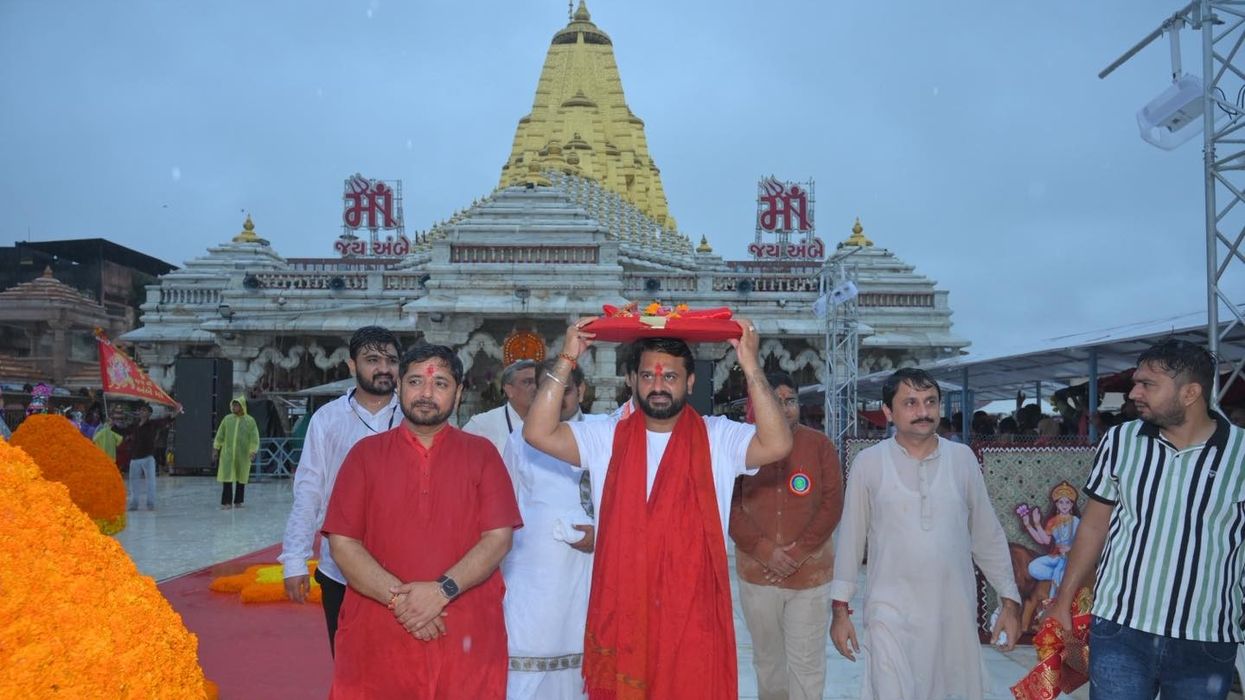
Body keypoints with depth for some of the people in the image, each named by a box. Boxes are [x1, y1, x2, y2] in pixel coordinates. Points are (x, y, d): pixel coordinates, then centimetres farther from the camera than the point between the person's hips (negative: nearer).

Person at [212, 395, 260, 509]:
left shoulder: (250, 420, -2)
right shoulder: (227, 419, 5)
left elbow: (254, 438, -4)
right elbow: (220, 435, 10)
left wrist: (252, 451, -13)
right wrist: (216, 449, 6)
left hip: (243, 455, -1)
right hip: (227, 454, 1)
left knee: (241, 479, 8)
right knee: (227, 478, -5)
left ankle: (238, 501, 18)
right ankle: (227, 502, -2)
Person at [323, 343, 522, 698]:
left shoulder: (482, 453, 4)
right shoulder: (366, 453, 5)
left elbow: (499, 538, -3)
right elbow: (342, 543, -1)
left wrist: (442, 590, -15)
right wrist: (398, 598, -13)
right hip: (378, 638, 1)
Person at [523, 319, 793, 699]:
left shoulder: (718, 438, -1)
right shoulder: (606, 437, 4)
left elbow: (776, 444, -17)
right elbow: (538, 433, -5)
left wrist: (750, 365, -20)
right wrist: (567, 360, -11)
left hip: (693, 613, -1)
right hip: (620, 611, 2)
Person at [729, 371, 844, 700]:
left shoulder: (820, 445, -1)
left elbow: (832, 504, -5)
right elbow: (731, 508, -4)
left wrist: (798, 552, -13)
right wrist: (765, 551, -14)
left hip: (810, 573, -1)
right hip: (757, 574, 1)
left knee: (806, 662, 2)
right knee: (767, 658, 16)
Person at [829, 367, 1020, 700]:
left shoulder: (963, 458, 1)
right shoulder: (868, 463, -5)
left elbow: (988, 535, 7)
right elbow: (850, 538, 1)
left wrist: (1010, 600, 6)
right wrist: (840, 608, 2)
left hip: (954, 609, 3)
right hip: (892, 610, -2)